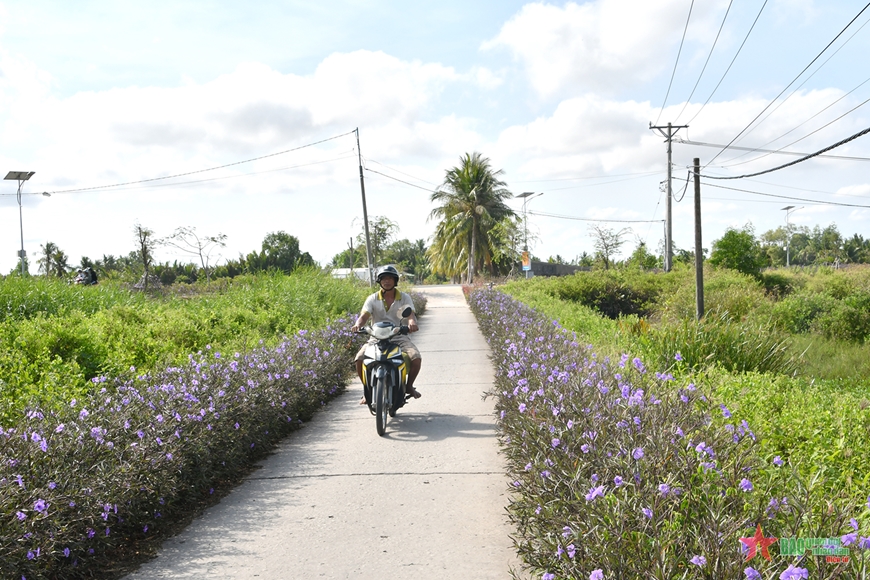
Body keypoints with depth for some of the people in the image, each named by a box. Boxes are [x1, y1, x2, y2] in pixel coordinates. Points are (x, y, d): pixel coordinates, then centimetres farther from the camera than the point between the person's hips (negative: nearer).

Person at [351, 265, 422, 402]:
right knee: (359, 359, -24)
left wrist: (412, 322, -35)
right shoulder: (372, 299, 6)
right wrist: (358, 324, -31)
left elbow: (410, 313, -10)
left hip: (399, 337, 0)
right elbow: (364, 315, -7)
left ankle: (409, 385, 4)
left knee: (416, 358, -26)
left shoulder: (404, 297, 6)